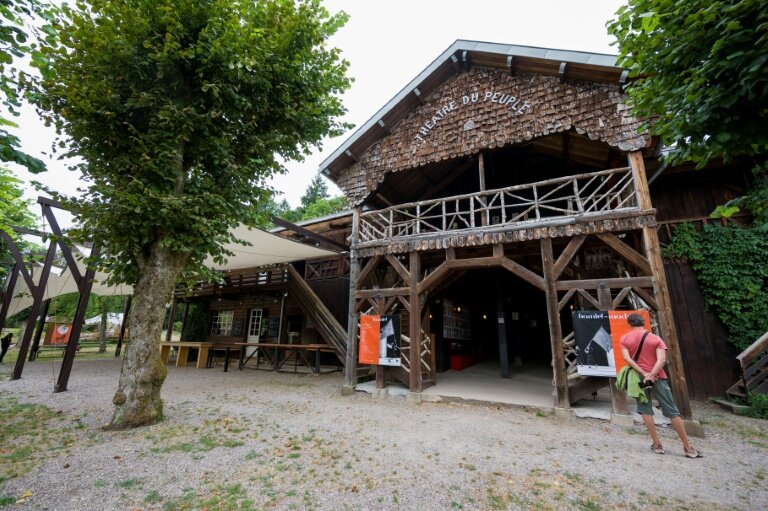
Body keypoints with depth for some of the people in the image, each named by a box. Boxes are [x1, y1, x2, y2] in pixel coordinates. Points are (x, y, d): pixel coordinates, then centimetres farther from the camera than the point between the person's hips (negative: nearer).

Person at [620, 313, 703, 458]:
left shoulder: (624, 338, 0)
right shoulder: (656, 339, 1)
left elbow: (626, 358, -10)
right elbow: (662, 360, -12)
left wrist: (643, 374, -10)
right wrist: (651, 374, -17)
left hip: (638, 377, 0)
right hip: (657, 377, 1)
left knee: (645, 410, 8)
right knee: (672, 411, 8)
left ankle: (657, 444, 8)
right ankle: (688, 447, 15)